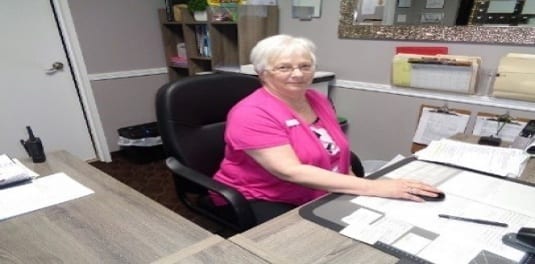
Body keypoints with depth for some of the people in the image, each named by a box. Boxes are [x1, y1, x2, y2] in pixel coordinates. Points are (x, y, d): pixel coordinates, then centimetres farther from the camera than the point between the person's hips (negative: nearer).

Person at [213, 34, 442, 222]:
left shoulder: (319, 101, 4)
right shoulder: (251, 114, -20)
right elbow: (291, 171, -30)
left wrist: (356, 184, -3)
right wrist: (373, 187, -33)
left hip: (321, 197, 7)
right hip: (261, 204, -6)